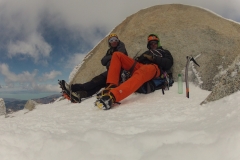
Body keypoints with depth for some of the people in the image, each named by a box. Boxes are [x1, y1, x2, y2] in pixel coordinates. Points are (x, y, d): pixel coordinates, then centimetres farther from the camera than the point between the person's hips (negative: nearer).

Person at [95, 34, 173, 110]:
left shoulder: (165, 52, 31)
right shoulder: (146, 53, 43)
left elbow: (169, 63, 9)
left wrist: (154, 58, -1)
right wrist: (138, 59, 4)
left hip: (153, 67, -5)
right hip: (139, 66, 6)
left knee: (141, 73, -44)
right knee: (117, 54, -11)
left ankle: (112, 96, -66)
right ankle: (111, 87, -31)